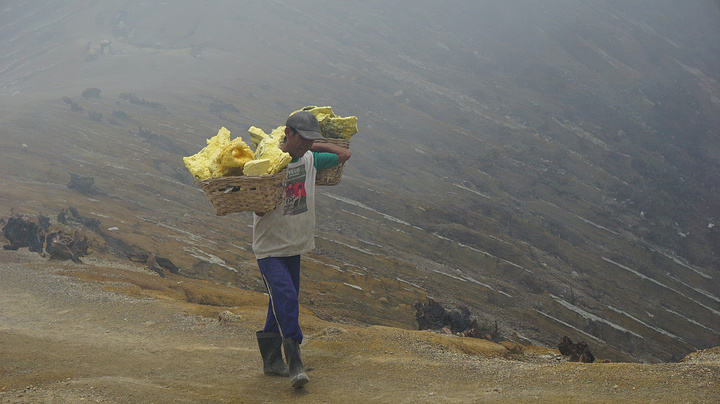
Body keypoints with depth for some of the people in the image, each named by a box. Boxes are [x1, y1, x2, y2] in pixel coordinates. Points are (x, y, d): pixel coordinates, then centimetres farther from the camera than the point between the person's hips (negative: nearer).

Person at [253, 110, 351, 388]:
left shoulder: (310, 159, 4)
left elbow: (344, 154, 19)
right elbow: (260, 210, -15)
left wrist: (316, 146, 10)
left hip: (295, 245, 7)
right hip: (270, 247, -7)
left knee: (282, 303, 12)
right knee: (285, 298, -18)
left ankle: (272, 361, 23)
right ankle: (294, 364, -15)